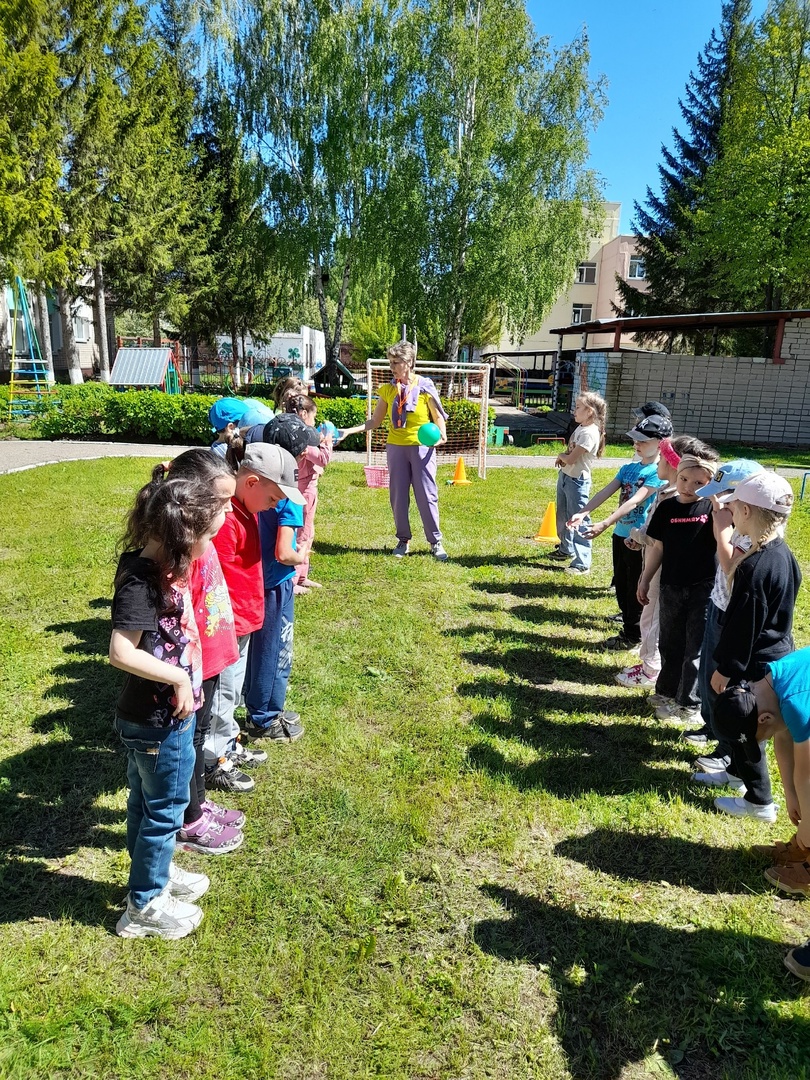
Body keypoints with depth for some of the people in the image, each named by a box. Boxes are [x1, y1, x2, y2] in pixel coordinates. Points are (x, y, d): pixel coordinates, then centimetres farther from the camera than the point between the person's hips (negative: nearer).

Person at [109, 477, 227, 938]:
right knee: (165, 810, 11)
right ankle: (145, 906, 31)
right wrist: (178, 679, -23)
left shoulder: (162, 565, -2)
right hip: (158, 721, -8)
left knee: (147, 802, 25)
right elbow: (121, 652, -32)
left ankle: (155, 872, 47)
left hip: (162, 715, 8)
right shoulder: (141, 580, -27)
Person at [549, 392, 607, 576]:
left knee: (578, 522, -7)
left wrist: (561, 456, -2)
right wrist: (563, 458, -4)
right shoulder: (580, 428, 9)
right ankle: (566, 549, 42)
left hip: (577, 481, -10)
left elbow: (571, 458, -23)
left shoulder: (589, 433, -21)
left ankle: (582, 563, -3)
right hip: (565, 476, 10)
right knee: (563, 517, 23)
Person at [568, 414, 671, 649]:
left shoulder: (659, 472, -15)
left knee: (635, 589, 6)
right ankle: (629, 619, 34)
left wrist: (604, 524, -33)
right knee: (620, 585, 17)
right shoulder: (628, 468, 7)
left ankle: (632, 636, 19)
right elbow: (605, 492, -1)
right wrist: (582, 513, -16)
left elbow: (635, 501, -25)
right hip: (620, 534, 7)